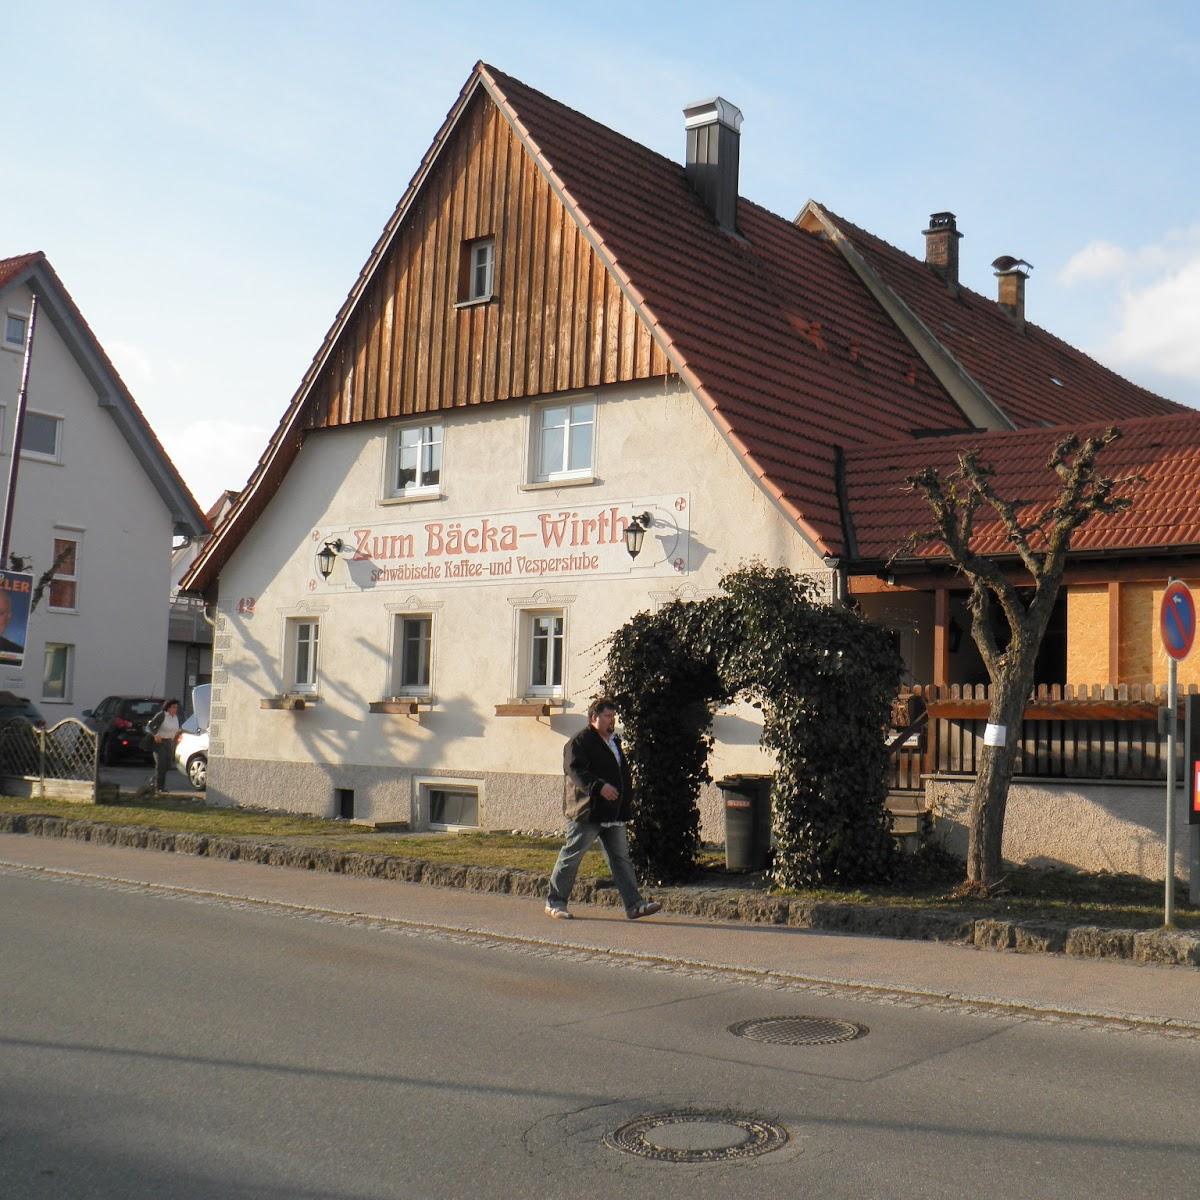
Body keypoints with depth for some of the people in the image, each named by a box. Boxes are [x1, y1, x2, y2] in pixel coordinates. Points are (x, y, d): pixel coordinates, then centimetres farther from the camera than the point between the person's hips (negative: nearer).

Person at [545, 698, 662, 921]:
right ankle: (555, 902, 11)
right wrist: (599, 786, -33)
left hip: (614, 814, 8)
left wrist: (628, 798, 21)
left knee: (621, 858, 3)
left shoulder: (614, 741, 19)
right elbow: (575, 770, -22)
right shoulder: (580, 741, -9)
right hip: (586, 812, -8)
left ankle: (634, 905, 1)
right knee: (571, 857, 1)